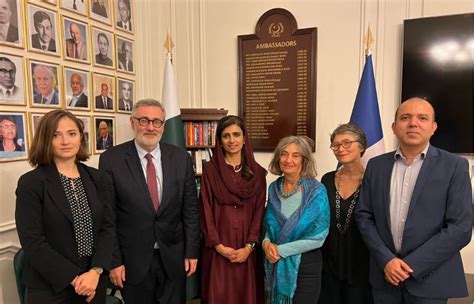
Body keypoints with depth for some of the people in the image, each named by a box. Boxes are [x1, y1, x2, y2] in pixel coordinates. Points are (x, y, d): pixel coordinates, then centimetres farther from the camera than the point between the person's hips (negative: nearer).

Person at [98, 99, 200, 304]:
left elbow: (190, 209, 1)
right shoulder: (111, 159, -9)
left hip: (173, 257, 2)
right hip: (133, 259, -1)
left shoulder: (181, 158, -3)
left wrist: (192, 251, 1)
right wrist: (113, 260, -5)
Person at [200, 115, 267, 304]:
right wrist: (218, 245, -10)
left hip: (246, 250, 2)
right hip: (217, 249, -1)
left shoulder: (257, 172, 3)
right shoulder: (210, 169, -2)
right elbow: (206, 210, -4)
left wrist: (249, 247, -8)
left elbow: (259, 211, 0)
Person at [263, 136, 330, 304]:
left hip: (305, 265, -4)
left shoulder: (316, 190, -14)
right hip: (276, 264, 4)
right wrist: (266, 243, -11)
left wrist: (281, 250, -16)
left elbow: (318, 237, -16)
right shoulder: (274, 188, -1)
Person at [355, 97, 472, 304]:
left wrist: (411, 265, -14)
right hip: (384, 273, 3)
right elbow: (364, 216, 1)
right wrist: (386, 259, -10)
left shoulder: (454, 166, -6)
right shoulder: (376, 165, 1)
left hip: (429, 277, -2)